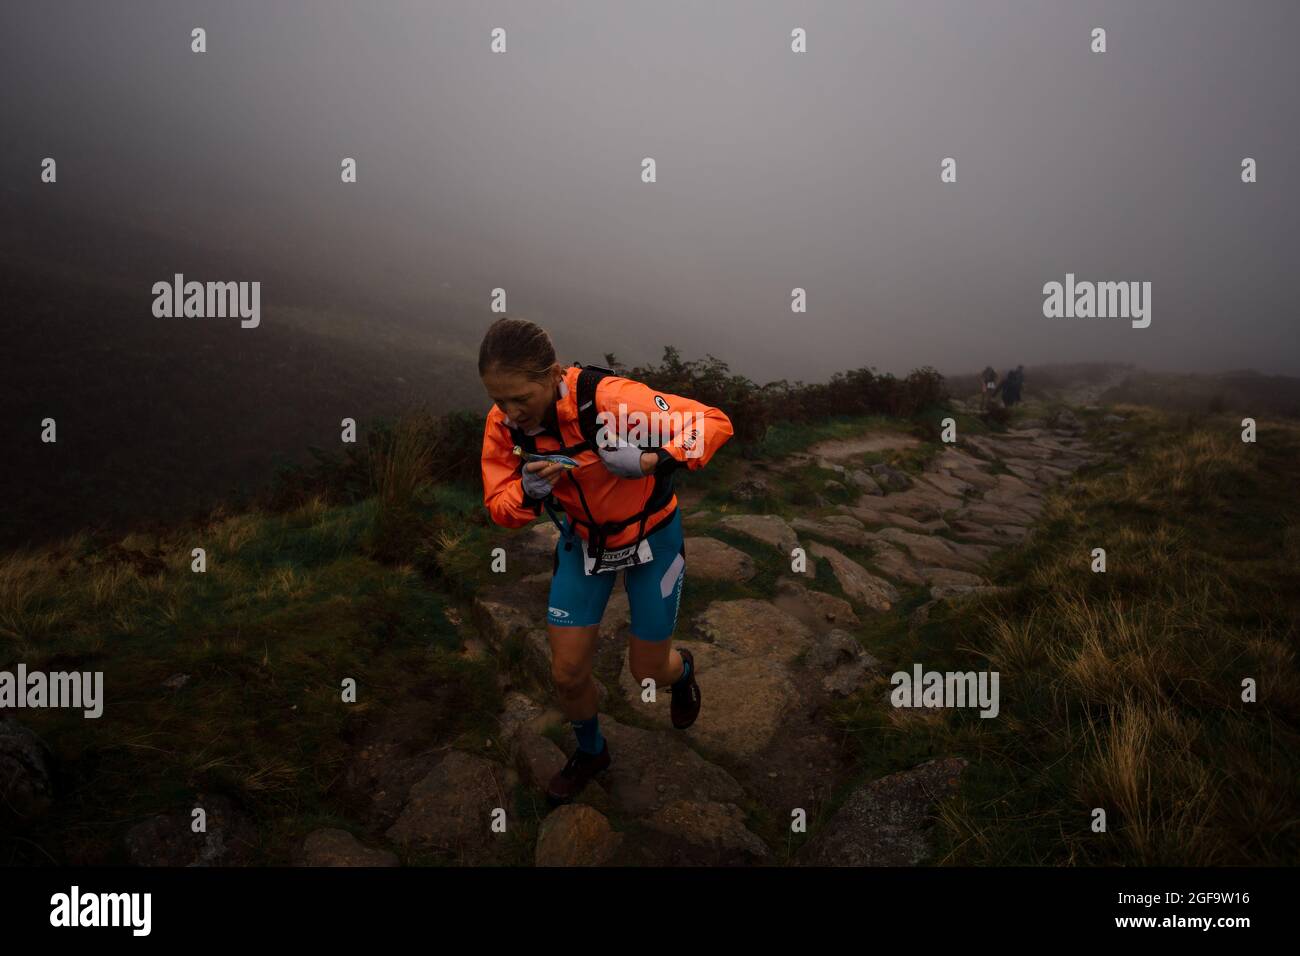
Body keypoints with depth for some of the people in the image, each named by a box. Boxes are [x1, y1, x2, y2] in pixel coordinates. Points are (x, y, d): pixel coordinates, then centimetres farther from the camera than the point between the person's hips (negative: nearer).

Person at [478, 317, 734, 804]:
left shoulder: (610, 397, -35)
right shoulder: (504, 423, -19)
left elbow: (715, 423, -31)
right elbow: (501, 508, -10)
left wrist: (648, 460, -46)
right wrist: (530, 490, -33)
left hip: (651, 536, -3)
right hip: (583, 540, 4)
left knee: (648, 672, 8)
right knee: (567, 672, 3)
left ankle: (682, 668, 47)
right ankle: (590, 751, 36)